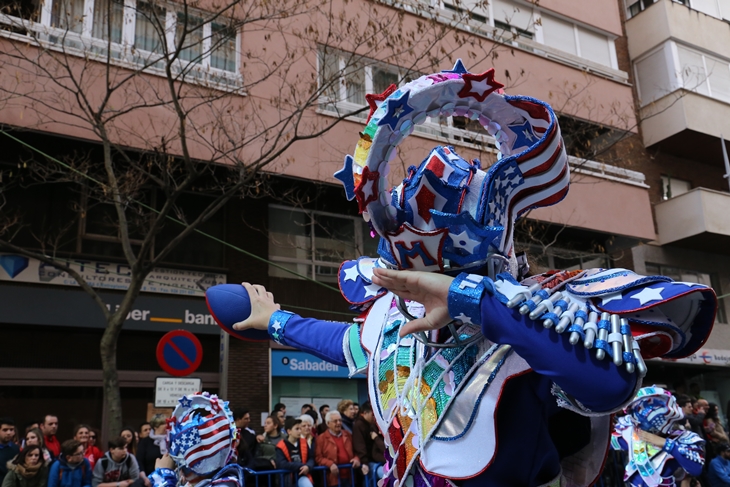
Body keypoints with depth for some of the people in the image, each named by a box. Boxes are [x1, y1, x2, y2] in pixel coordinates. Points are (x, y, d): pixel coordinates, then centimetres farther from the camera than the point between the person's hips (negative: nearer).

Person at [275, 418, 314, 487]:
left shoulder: (304, 443, 5)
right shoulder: (281, 446, -10)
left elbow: (311, 458, 8)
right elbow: (282, 464, -20)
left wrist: (308, 466, -16)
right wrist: (301, 466, -18)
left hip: (302, 475, 2)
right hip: (288, 477, -2)